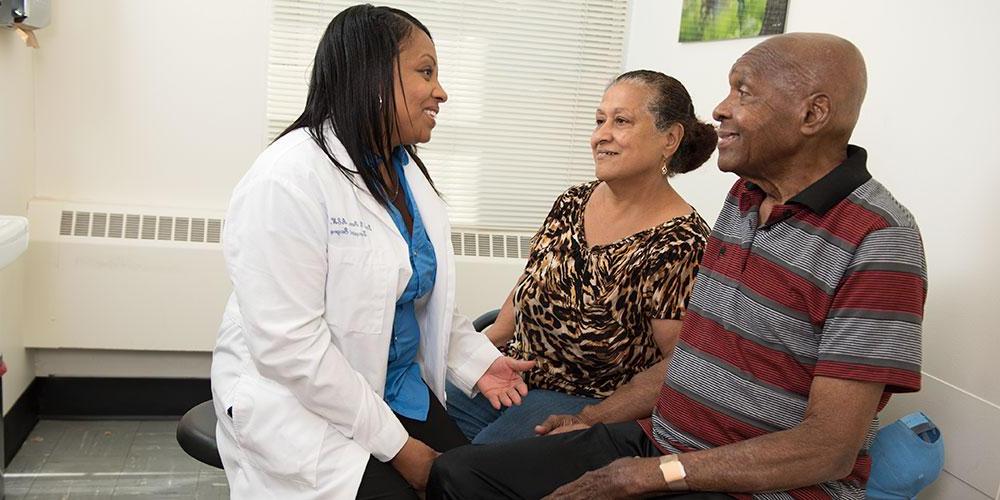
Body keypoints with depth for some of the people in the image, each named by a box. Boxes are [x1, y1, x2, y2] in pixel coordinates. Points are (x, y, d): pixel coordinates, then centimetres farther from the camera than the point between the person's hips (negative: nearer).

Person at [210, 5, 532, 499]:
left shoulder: (407, 170, 6)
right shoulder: (288, 179, -21)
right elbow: (288, 344, -25)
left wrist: (476, 360, 0)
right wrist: (395, 444, -22)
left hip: (400, 391, 8)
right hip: (298, 403, -7)